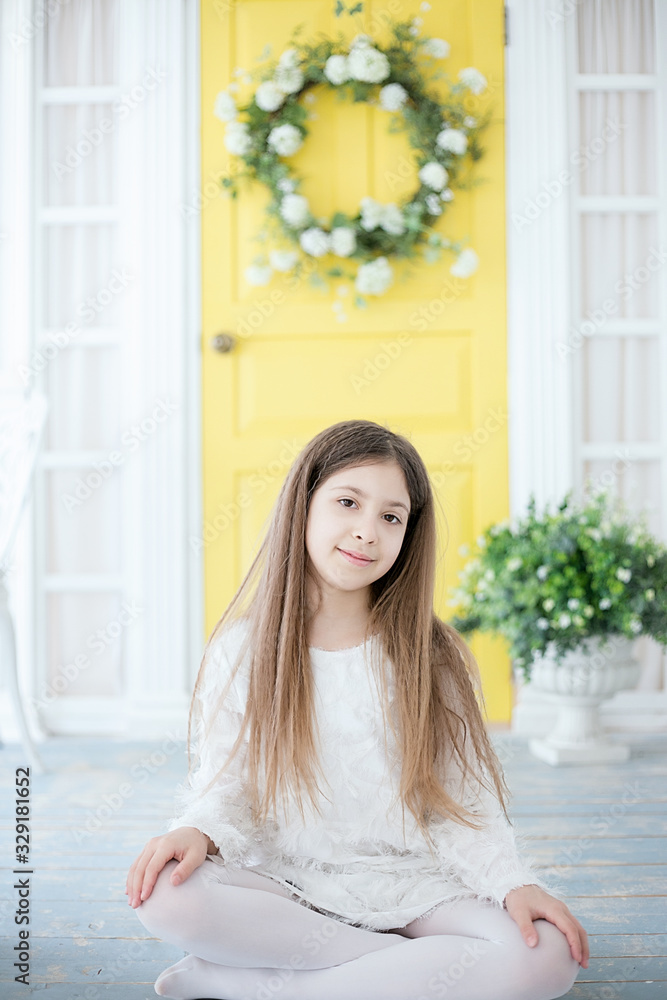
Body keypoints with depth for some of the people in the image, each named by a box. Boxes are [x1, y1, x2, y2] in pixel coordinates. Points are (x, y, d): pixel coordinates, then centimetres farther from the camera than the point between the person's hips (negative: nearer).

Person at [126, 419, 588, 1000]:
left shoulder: (432, 658, 2)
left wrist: (515, 882, -18)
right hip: (285, 883, -1)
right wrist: (199, 832, -21)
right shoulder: (241, 651, 2)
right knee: (165, 893, -30)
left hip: (410, 883, 1)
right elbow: (226, 786, 1)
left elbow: (464, 805, -1)